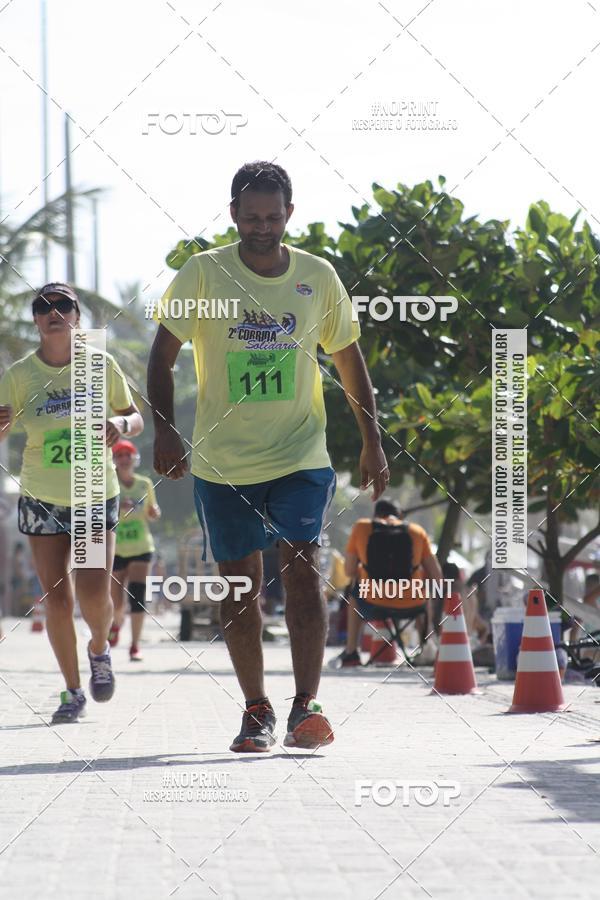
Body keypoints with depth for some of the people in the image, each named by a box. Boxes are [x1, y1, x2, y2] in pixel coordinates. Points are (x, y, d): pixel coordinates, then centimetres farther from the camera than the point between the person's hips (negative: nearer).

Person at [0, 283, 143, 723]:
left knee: (94, 594, -13)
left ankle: (100, 649, 21)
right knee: (57, 598, -2)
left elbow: (137, 419, 4)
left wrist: (121, 423, -20)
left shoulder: (102, 367, -7)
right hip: (42, 500, 1)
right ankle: (73, 692, 14)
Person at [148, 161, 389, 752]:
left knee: (302, 568, -15)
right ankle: (256, 710, 16)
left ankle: (306, 708, -16)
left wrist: (372, 441, 8)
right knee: (239, 583, 5)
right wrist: (164, 428, -15)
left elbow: (348, 359, 12)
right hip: (221, 460, 0)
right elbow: (163, 353, -2)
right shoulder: (204, 273, -4)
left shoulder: (318, 277, 2)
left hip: (300, 458, 0)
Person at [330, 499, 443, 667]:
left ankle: (350, 653, 38)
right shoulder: (417, 531, 3)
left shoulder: (361, 527, 2)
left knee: (354, 592, 36)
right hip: (411, 605, 0)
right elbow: (437, 577, 3)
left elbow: (350, 571, 8)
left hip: (374, 604, 0)